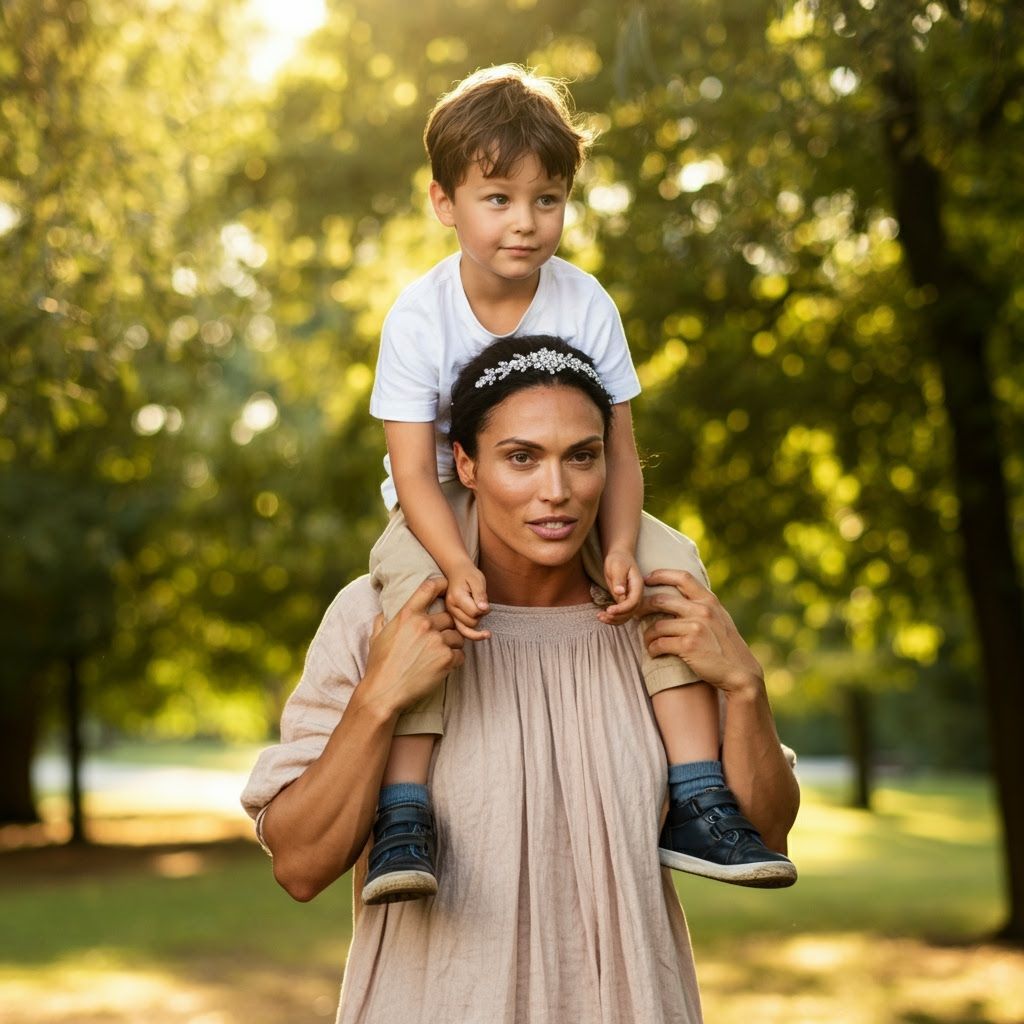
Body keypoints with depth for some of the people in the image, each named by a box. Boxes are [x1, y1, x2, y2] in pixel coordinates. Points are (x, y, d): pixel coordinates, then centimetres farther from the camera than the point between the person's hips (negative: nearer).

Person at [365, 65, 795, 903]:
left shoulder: (586, 306, -11)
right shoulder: (419, 318, -16)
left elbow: (618, 452, -11)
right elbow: (415, 473, -19)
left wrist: (618, 549, -30)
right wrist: (457, 566, -38)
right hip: (447, 510, -2)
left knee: (672, 564, -21)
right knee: (412, 583, -35)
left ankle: (695, 804, -17)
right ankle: (402, 818, -31)